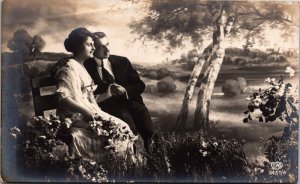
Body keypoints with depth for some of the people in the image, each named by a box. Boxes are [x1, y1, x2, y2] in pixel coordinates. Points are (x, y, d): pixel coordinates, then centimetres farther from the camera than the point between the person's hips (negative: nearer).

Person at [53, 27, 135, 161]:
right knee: (119, 128, -19)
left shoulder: (81, 66, 19)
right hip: (78, 117, -9)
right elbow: (63, 98, -22)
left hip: (89, 111, 9)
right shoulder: (70, 67, -11)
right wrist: (87, 112, -26)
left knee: (122, 127, -5)